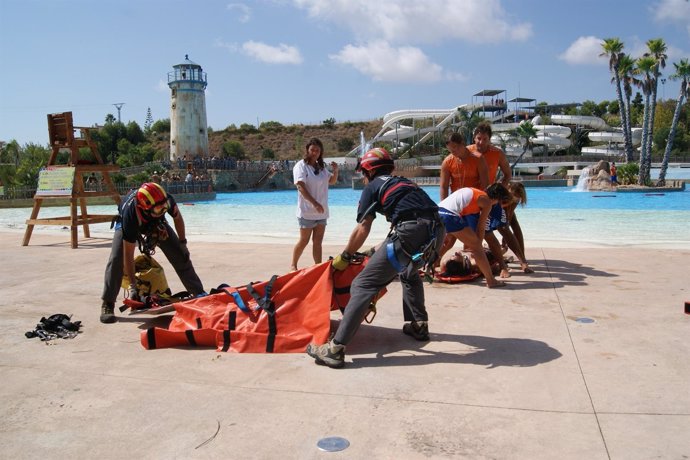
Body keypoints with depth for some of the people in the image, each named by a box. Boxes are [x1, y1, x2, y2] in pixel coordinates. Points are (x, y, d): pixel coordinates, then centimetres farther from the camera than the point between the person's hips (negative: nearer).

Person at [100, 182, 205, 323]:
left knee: (180, 256, -5)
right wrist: (132, 285, -34)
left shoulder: (166, 200, -37)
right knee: (116, 259, -23)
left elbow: (177, 217, -10)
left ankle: (200, 294, 5)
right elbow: (128, 254, -37)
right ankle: (108, 305, -10)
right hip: (127, 223, -3)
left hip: (157, 223, 3)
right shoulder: (130, 214, -44)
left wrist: (182, 243, -7)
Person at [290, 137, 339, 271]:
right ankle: (293, 265, 20)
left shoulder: (321, 167, 11)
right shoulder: (301, 165, -9)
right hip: (307, 211, -6)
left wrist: (335, 171, 2)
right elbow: (301, 187, -20)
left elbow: (332, 181, 24)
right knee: (304, 241, 3)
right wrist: (314, 203, -28)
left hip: (322, 211, 6)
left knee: (318, 241, 8)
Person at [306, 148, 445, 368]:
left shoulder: (373, 186, 16)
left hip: (411, 232, -7)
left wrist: (344, 257, 24)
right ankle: (418, 326, 36)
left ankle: (335, 348, -11)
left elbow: (362, 229, 11)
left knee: (363, 284, -5)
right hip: (437, 231, 7)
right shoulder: (404, 182, 35)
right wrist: (382, 252, 48)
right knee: (409, 272, 37)